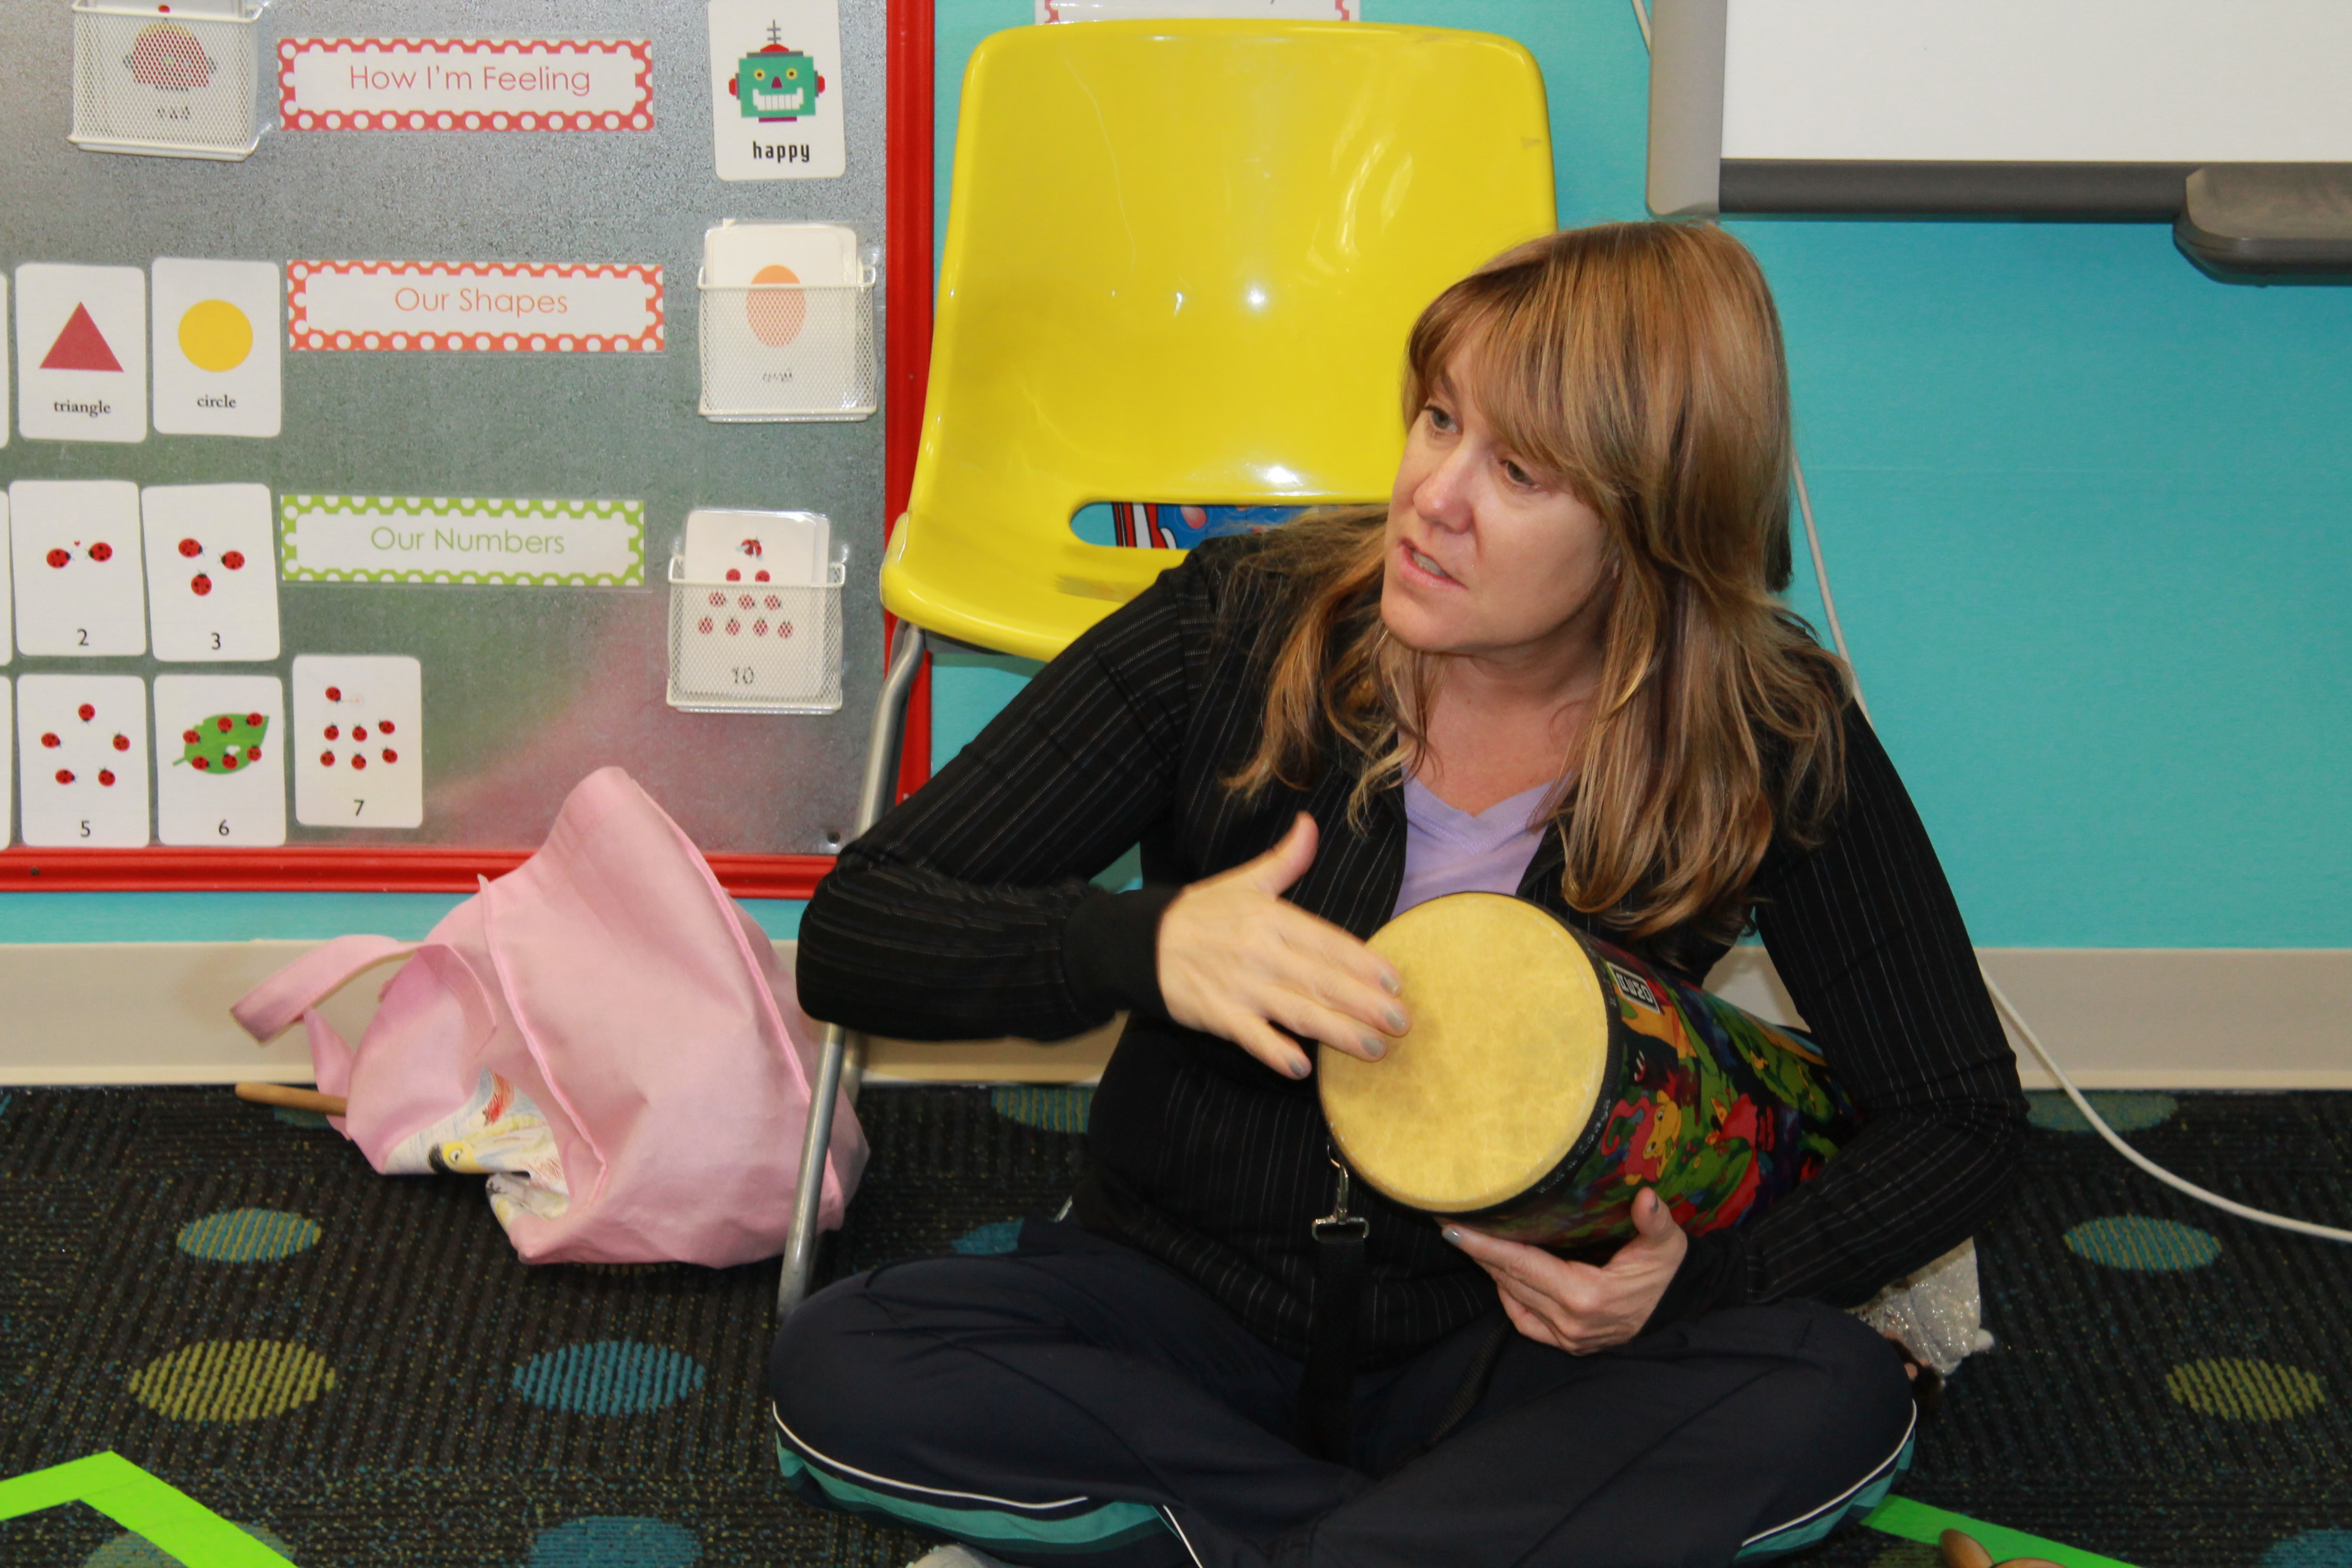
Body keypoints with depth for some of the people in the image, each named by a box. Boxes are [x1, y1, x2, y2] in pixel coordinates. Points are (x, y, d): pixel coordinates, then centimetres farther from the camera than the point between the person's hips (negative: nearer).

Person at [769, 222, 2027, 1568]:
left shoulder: (1773, 741, -12)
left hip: (1505, 1346, 0)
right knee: (843, 1378, -28)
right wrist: (1148, 947, -34)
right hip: (1191, 1295, 1)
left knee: (1836, 1398, -30)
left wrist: (1695, 1286, -22)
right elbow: (851, 937, -13)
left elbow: (1963, 1119, -4)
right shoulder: (1240, 626, -13)